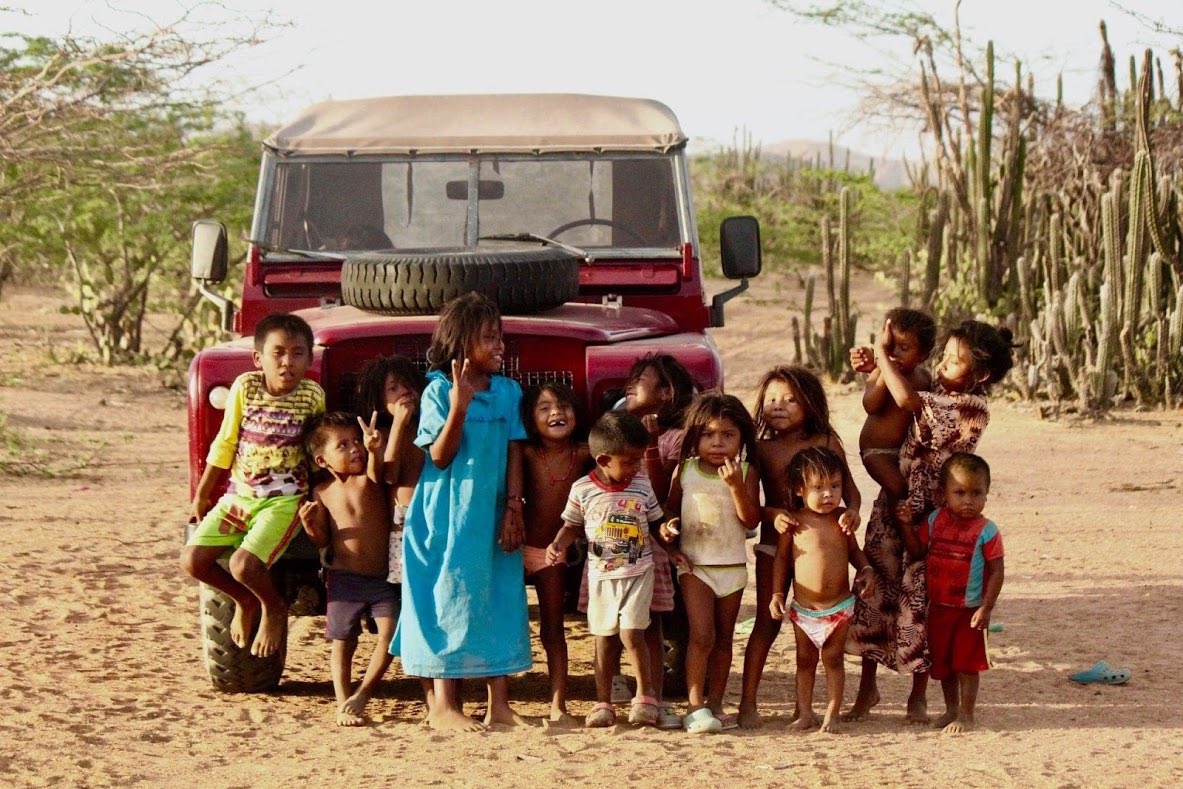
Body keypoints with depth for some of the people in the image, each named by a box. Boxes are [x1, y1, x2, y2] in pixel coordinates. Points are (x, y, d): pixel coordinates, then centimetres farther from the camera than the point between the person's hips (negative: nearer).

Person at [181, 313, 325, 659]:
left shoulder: (312, 395, -8)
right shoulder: (245, 387, -4)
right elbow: (225, 444, 5)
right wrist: (202, 495, 10)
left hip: (284, 500, -4)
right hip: (239, 495, 4)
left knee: (244, 564, -25)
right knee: (192, 559, -11)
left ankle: (274, 608, 9)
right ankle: (245, 601, 17)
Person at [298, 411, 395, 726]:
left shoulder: (370, 480, -2)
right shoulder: (323, 493, 1)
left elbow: (376, 470, -28)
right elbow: (323, 541, 6)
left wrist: (374, 450, -49)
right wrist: (309, 525, -15)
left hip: (383, 578, 0)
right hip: (344, 578, 0)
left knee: (390, 633, -12)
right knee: (343, 641, 1)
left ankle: (362, 694, 2)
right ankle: (343, 705, 10)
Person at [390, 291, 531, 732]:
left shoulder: (508, 392, 6)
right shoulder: (438, 391, -7)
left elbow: (514, 454, 6)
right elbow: (439, 456, -12)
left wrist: (513, 508, -3)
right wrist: (459, 406, -24)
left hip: (494, 515, 4)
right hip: (449, 517, -4)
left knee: (500, 603, 4)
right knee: (450, 601, -2)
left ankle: (499, 703, 10)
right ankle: (443, 706, 4)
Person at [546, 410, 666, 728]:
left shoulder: (642, 487, -4)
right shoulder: (583, 490, -6)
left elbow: (655, 524, 7)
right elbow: (572, 526, 6)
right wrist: (558, 545, -11)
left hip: (638, 572, -1)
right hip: (601, 574, 1)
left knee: (631, 633, -12)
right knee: (605, 638, 8)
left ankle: (645, 696, 5)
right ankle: (603, 703, 18)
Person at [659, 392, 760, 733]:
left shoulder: (745, 473, -2)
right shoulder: (684, 471, 0)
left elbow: (751, 520, -10)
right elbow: (671, 510, 10)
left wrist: (736, 486, -22)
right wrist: (667, 526, -12)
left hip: (733, 566, 2)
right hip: (695, 564, -2)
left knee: (723, 638, 9)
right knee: (701, 635, -12)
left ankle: (715, 704, 17)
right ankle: (695, 707, -12)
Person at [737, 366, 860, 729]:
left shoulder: (826, 442, -1)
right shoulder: (761, 448, -1)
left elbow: (848, 487, 1)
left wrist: (852, 511, -21)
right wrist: (772, 514, -22)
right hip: (774, 541, -1)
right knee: (767, 623, -2)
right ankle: (747, 702, -1)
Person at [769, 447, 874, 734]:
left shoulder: (842, 519, -2)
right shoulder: (795, 523, -9)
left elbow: (854, 551, 13)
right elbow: (781, 558, 1)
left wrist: (865, 569, -6)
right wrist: (777, 594, -3)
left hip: (838, 608, 1)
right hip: (803, 609, -1)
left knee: (833, 659, 6)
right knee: (805, 661, 10)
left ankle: (832, 715, 13)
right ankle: (804, 713, 20)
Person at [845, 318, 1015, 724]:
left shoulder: (973, 408, -20)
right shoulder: (937, 391, 5)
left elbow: (906, 400, -31)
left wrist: (882, 351, -18)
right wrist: (876, 368, 2)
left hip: (926, 518, -7)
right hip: (892, 507, 7)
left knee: (919, 599, 2)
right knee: (874, 589, 7)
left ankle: (918, 695, 17)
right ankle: (868, 686, 19)